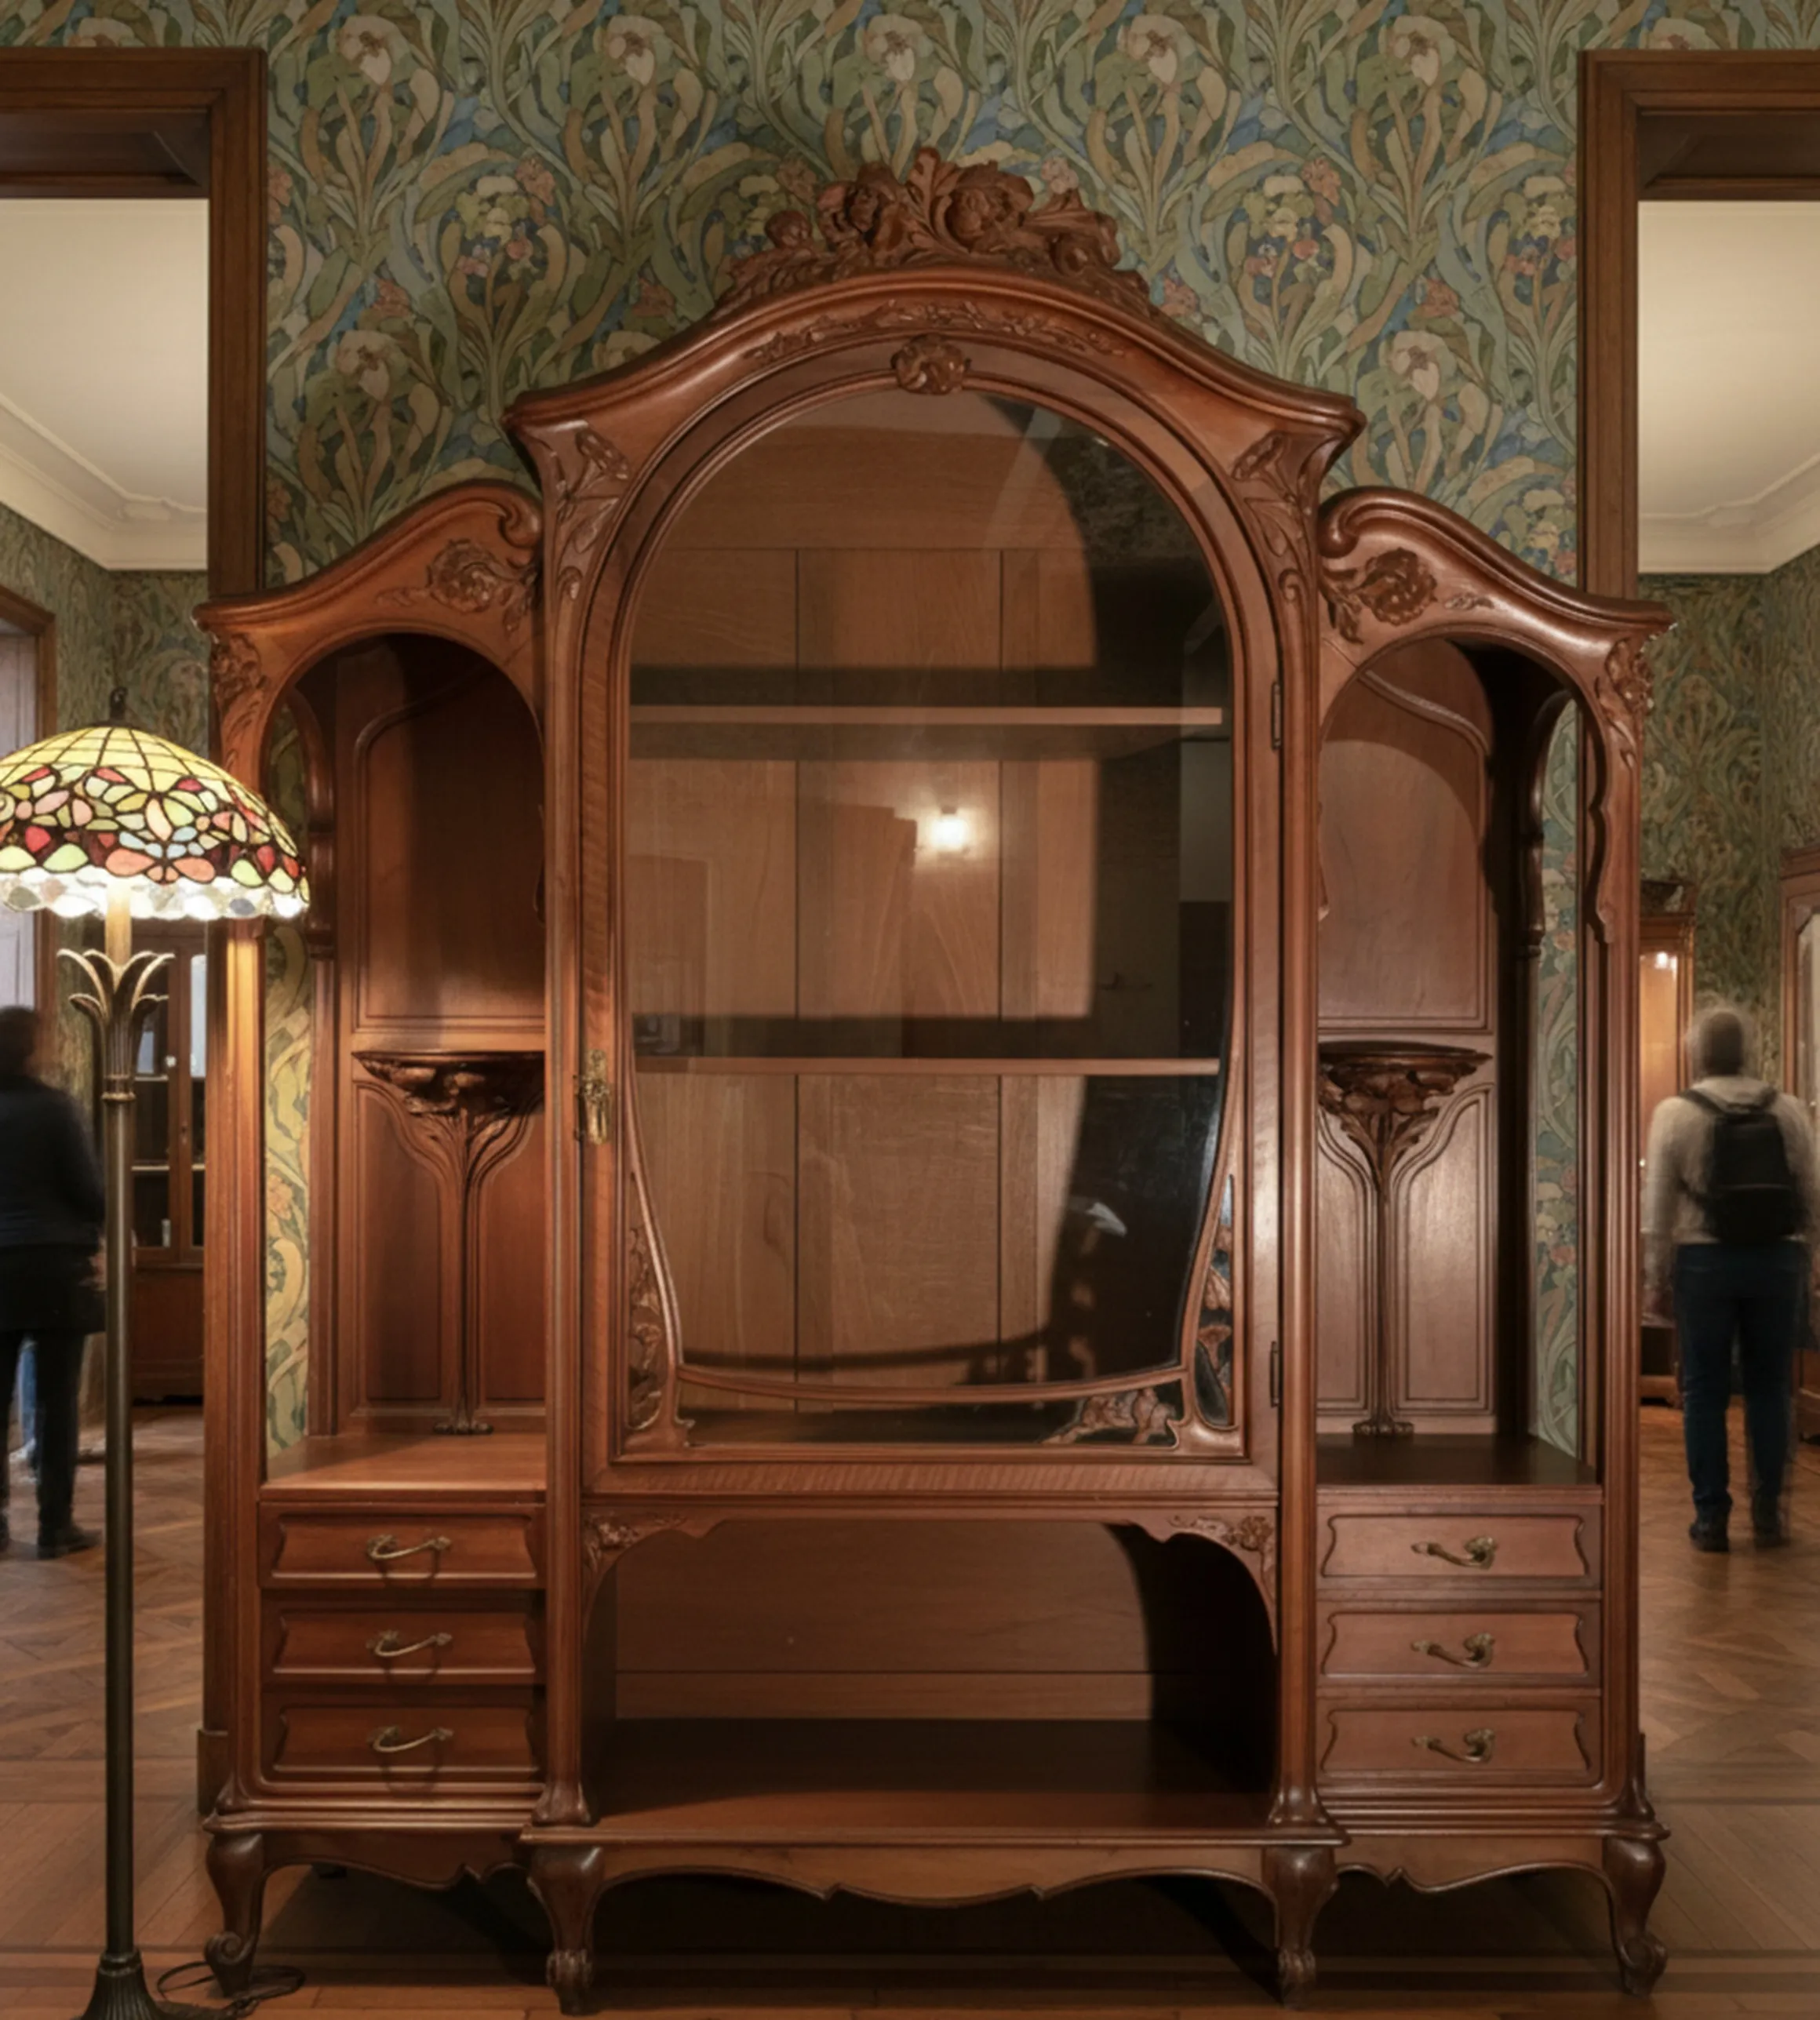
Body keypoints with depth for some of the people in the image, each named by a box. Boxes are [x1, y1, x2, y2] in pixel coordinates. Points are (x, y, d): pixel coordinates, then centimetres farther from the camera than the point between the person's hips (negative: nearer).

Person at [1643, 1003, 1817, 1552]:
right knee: (1769, 1387, 11)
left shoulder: (1675, 1113, -5)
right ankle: (1768, 1514, 15)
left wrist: (1655, 1278, 1)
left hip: (1706, 1260, -2)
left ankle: (1711, 1516, 8)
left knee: (1705, 1390, 6)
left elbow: (1658, 1207, -5)